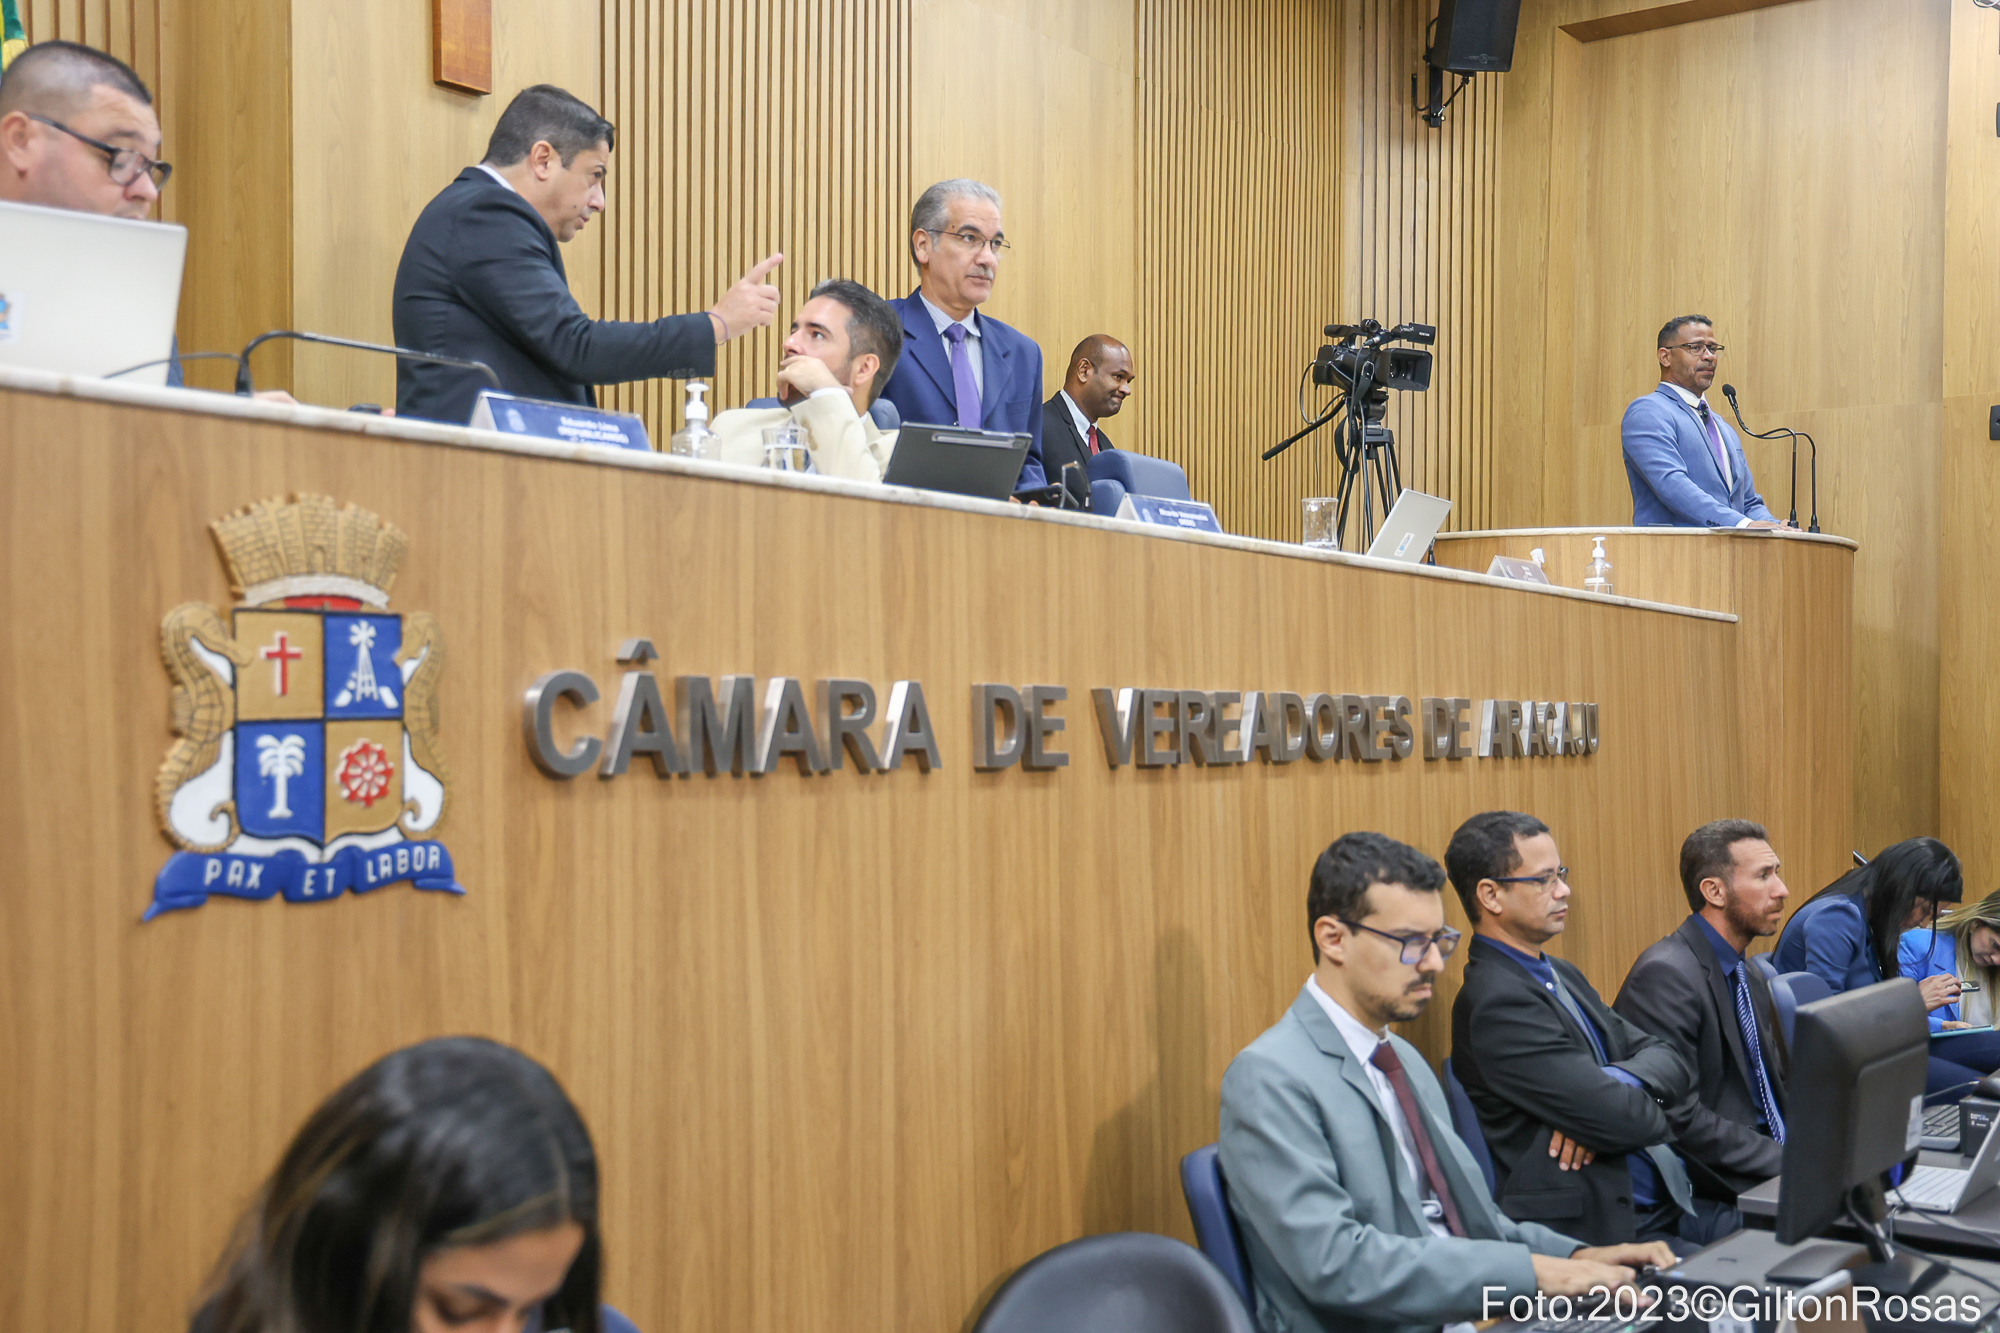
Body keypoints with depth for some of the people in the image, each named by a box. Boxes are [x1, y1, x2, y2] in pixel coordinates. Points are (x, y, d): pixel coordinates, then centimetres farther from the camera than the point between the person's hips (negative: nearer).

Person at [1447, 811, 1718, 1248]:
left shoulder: (1563, 976, 15)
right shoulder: (1497, 1002, -16)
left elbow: (1673, 1062, 9)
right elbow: (1625, 1122, -19)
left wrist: (1613, 1087, -12)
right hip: (1604, 1231, -9)